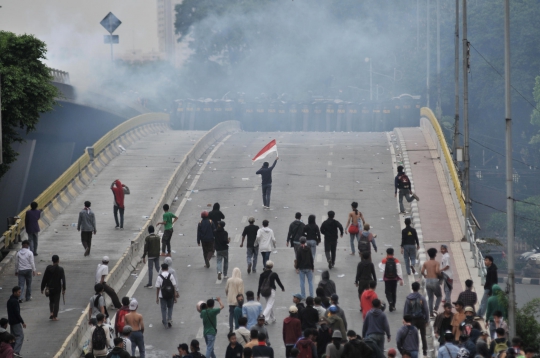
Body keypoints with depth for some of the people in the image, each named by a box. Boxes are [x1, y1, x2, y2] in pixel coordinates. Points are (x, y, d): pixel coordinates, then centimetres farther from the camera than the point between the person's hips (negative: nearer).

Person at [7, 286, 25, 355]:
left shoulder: (9, 300, 11)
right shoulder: (15, 301, -20)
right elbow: (17, 313, -22)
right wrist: (22, 322, -16)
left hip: (11, 321, 9)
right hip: (16, 321, -9)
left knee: (13, 336, 14)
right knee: (20, 336, -6)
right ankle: (16, 352, -12)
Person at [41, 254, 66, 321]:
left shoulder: (48, 268, -6)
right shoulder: (60, 269, -9)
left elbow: (44, 279, -3)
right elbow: (63, 279, -9)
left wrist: (42, 288, 5)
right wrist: (64, 289, -3)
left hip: (50, 287, 2)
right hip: (57, 288, -2)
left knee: (51, 301, 21)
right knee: (56, 302, 6)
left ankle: (51, 312, 5)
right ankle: (55, 316, 2)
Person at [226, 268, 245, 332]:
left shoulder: (229, 280, -4)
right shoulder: (240, 281, -15)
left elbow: (226, 289, 6)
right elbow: (241, 292, -15)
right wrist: (242, 299, -5)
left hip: (231, 300, 4)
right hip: (237, 300, -4)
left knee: (231, 314, 12)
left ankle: (230, 328, 11)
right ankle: (237, 328, 5)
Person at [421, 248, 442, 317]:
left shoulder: (425, 263, 6)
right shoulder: (436, 263, -6)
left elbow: (422, 271, -1)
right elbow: (437, 271, -21)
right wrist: (440, 274, -1)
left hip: (428, 281, 4)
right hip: (435, 281, -4)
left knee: (430, 298, 12)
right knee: (439, 296, 13)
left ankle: (431, 313, 9)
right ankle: (435, 309, -7)